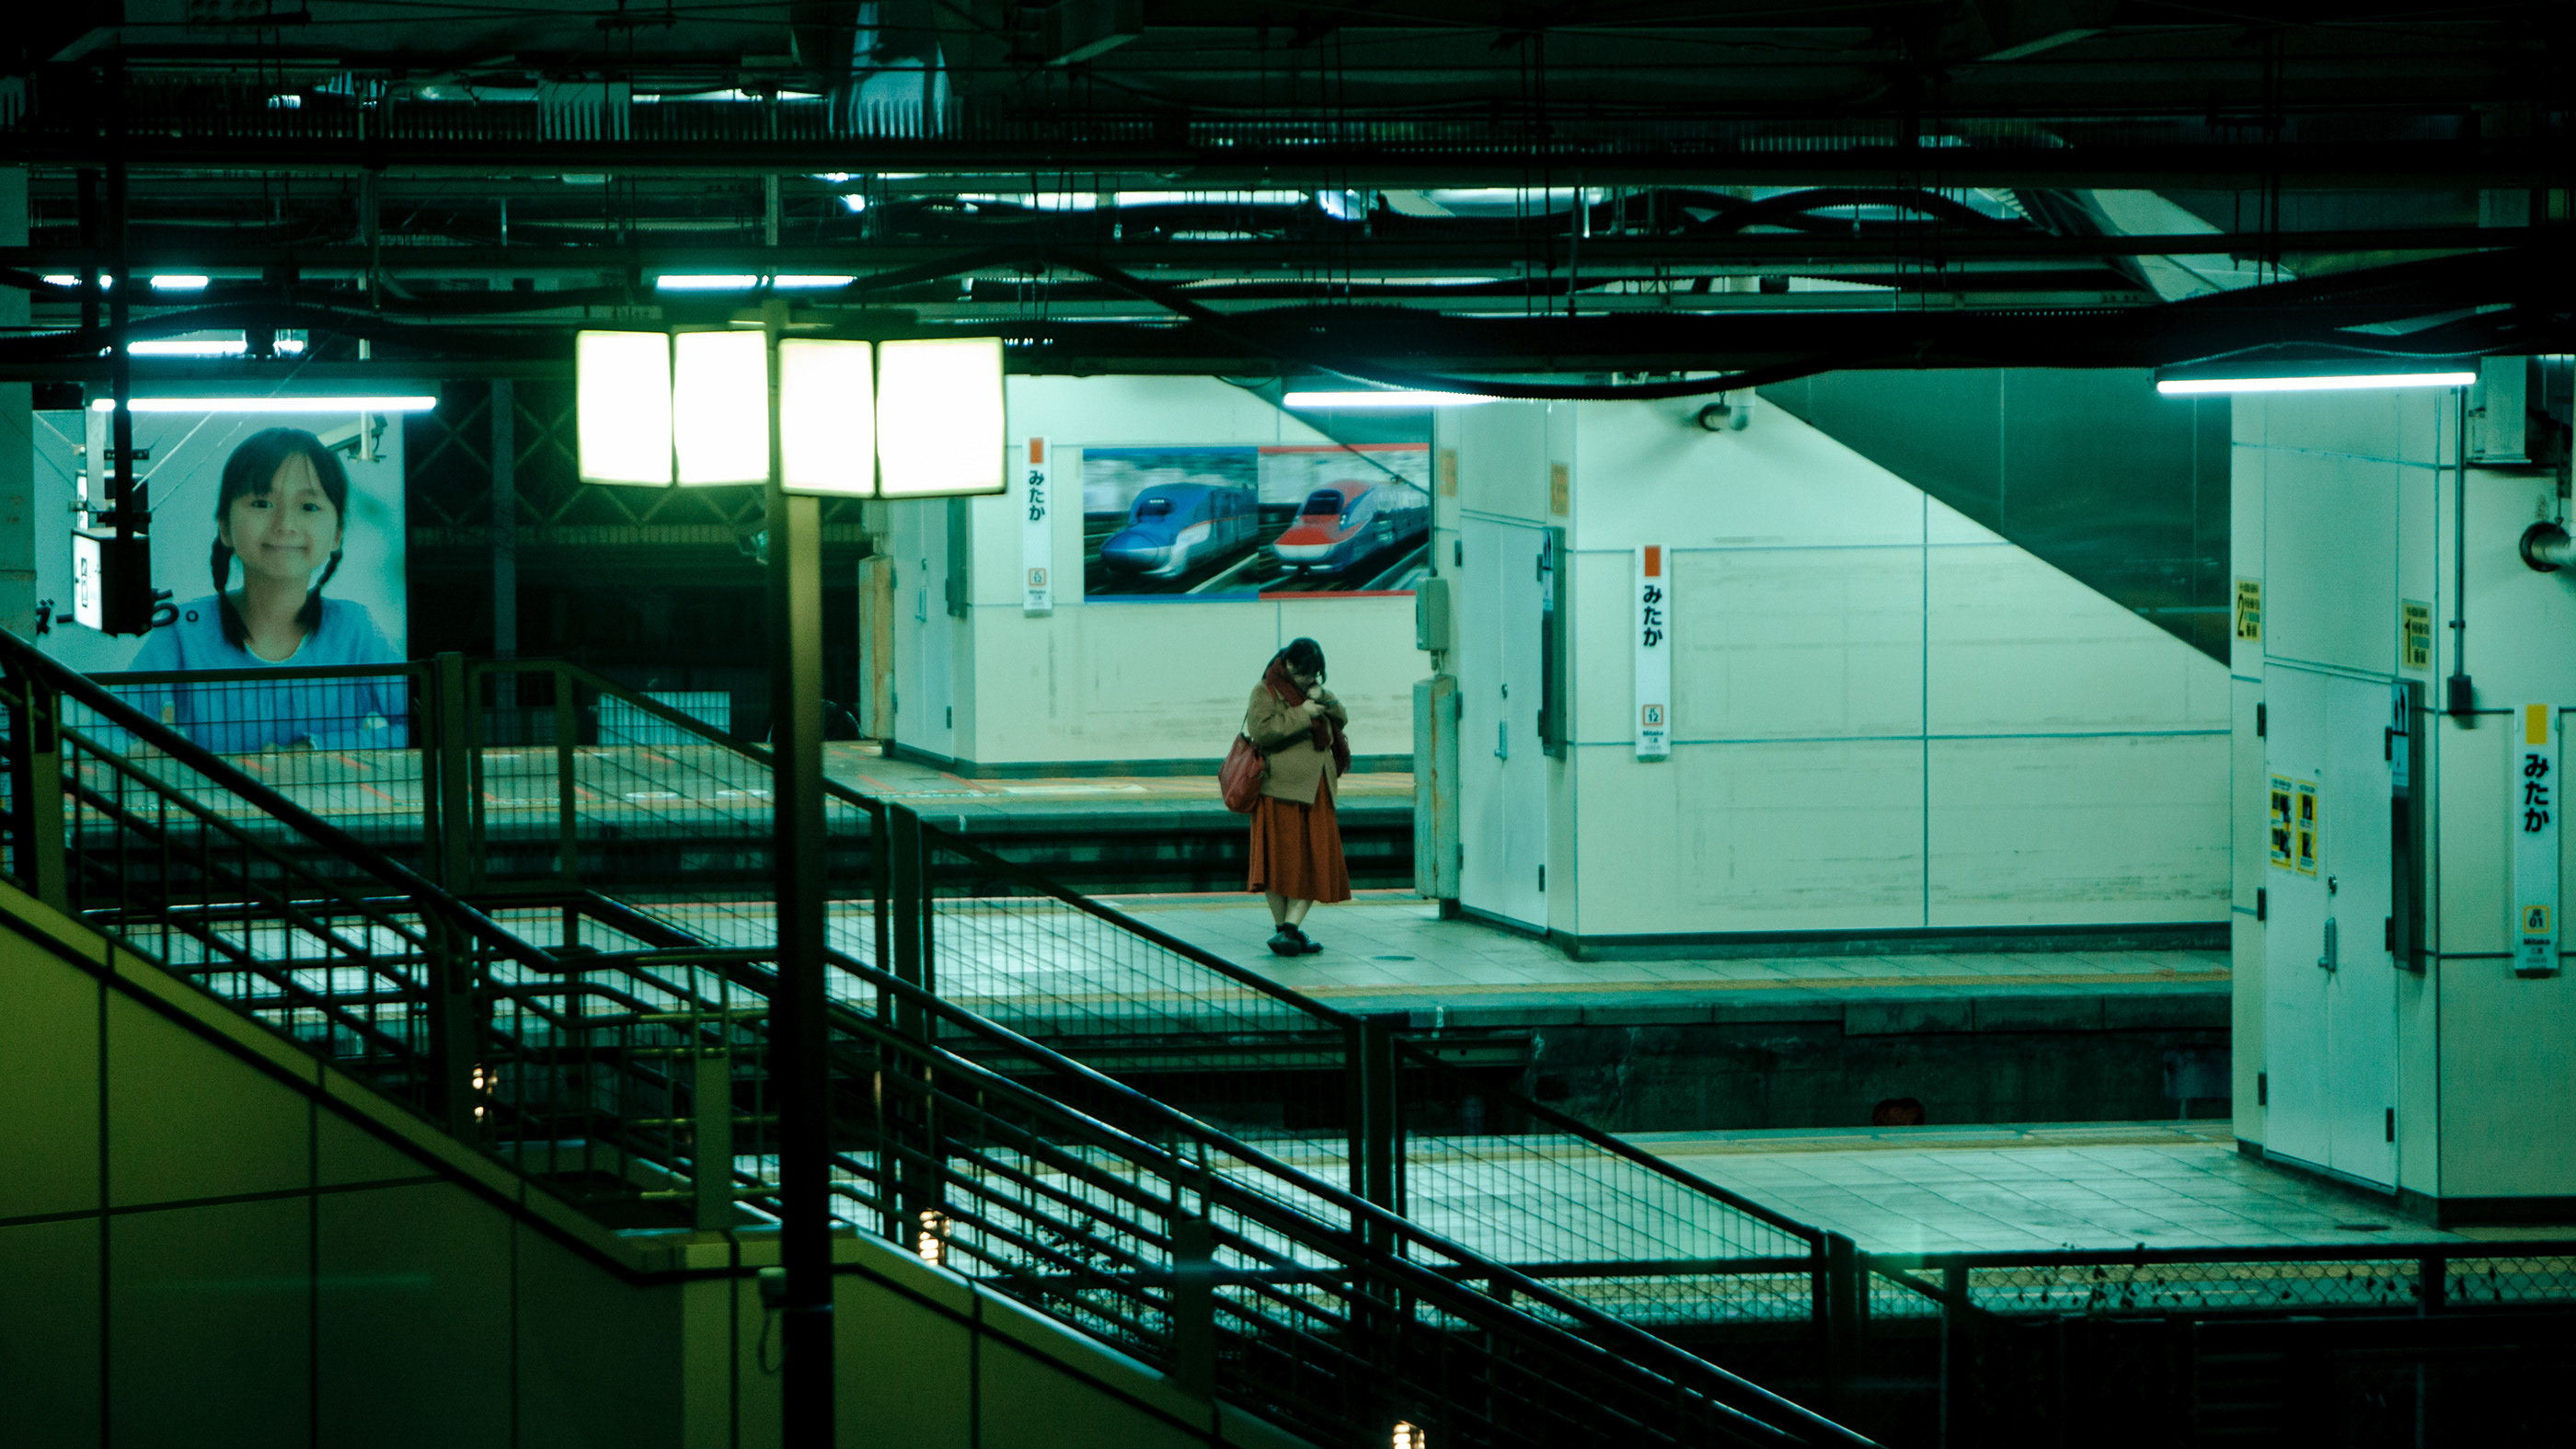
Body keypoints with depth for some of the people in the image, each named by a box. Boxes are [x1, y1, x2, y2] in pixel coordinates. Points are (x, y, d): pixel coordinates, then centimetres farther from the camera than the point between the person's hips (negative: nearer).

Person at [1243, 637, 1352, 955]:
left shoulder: (1313, 689, 16)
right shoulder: (1266, 692, -4)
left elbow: (1342, 720, 10)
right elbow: (1260, 730, -19)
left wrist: (1324, 700, -8)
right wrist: (1301, 714, -20)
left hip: (1315, 793, 6)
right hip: (1280, 791, -6)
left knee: (1314, 862, 0)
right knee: (1280, 860, -2)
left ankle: (1291, 927, 1)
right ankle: (1282, 927, 1)